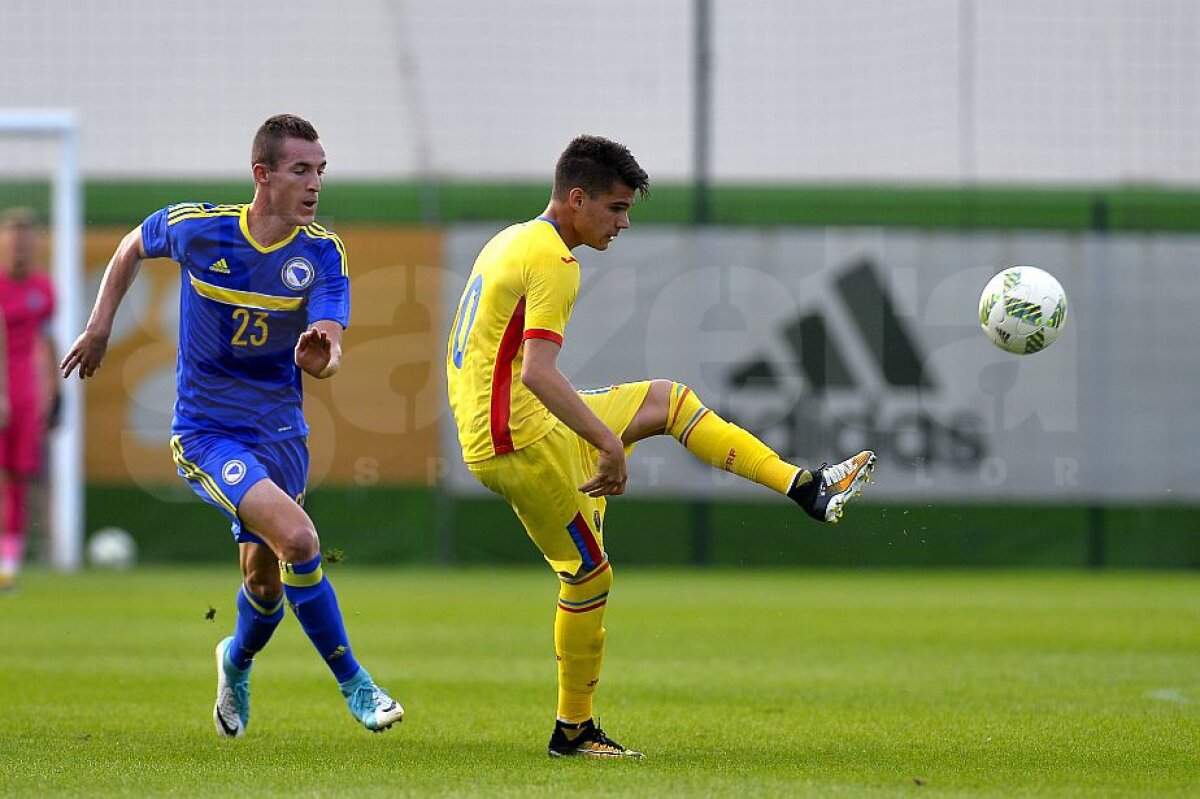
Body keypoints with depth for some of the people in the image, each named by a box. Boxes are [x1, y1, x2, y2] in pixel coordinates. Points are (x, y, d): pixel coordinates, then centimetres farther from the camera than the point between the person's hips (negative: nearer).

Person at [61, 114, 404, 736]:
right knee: (297, 538, -25)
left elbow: (326, 355, -20)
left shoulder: (322, 252, -9)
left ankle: (237, 662, 48)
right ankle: (353, 684, -11)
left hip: (281, 432, 4)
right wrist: (99, 327, 8)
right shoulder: (195, 227, -13)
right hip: (207, 433, -4)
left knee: (266, 581, 13)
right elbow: (132, 248, 10)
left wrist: (321, 352, -43)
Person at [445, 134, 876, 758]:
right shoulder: (552, 262, -17)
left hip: (482, 424, 10)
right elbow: (537, 373, -29)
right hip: (520, 436, -10)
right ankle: (574, 731, 10)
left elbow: (461, 352, 20)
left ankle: (805, 487, 11)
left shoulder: (511, 242, 14)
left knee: (667, 400, 15)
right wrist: (609, 442, -29)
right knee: (591, 576, -1)